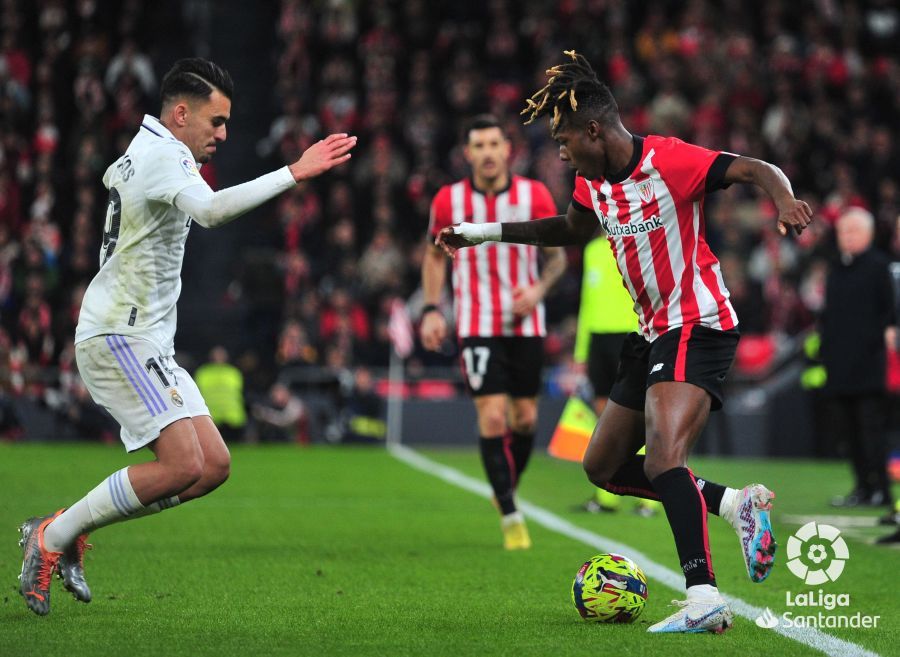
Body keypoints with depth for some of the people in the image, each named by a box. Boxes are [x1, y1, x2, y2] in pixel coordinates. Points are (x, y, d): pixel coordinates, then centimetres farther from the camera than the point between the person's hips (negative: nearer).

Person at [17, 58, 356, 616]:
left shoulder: (135, 155, 17)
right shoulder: (164, 155, -14)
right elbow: (211, 210, -35)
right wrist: (293, 174, -38)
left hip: (147, 341, 10)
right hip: (119, 337, -10)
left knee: (214, 465, 2)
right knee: (182, 465, -20)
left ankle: (71, 533, 9)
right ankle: (52, 537, -6)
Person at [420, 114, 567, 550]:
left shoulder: (535, 196, -4)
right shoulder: (449, 200, -3)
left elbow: (556, 254, 6)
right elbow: (435, 256, 11)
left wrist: (538, 288, -13)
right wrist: (431, 309, 0)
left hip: (525, 324, 2)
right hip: (477, 326, -2)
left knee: (525, 417, 8)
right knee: (492, 416, -13)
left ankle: (507, 489, 36)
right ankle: (511, 517, -7)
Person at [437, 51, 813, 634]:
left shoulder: (669, 160, -18)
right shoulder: (593, 182, 7)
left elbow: (757, 170, -20)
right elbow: (572, 230, 29)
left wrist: (784, 200, -42)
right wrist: (486, 232, 28)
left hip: (699, 327, -10)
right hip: (654, 334, 10)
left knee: (663, 459, -28)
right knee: (604, 467, 12)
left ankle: (704, 600, -32)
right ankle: (738, 504, 13)